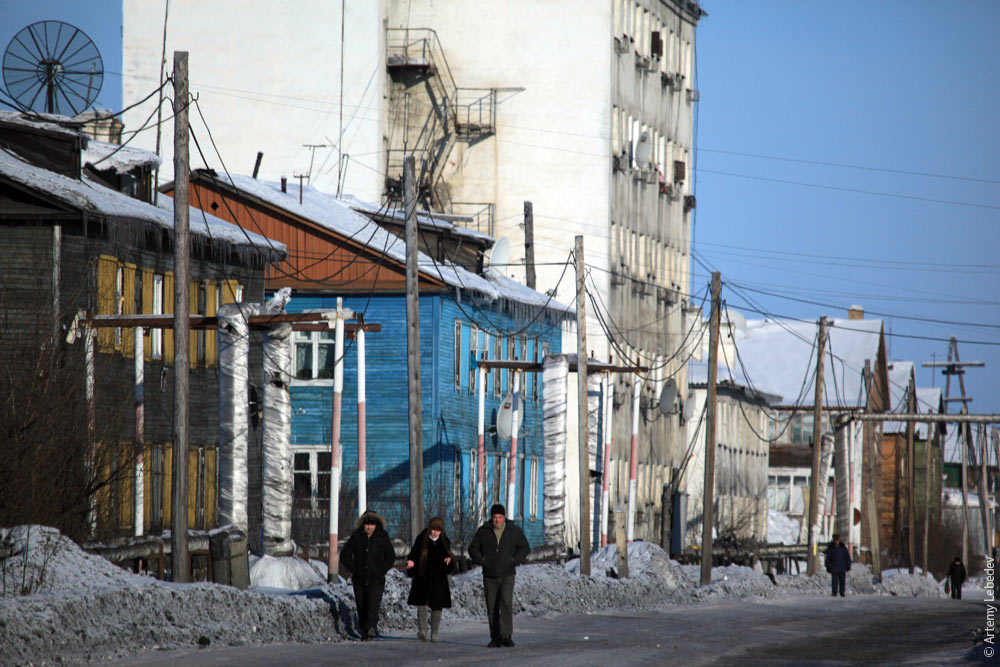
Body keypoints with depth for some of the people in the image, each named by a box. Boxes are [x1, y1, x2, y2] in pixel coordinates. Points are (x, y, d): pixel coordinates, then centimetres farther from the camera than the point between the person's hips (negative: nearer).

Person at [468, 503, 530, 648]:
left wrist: (515, 560, -5)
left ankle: (506, 636, -21)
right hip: (489, 576, 2)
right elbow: (473, 548, 11)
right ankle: (495, 638, 8)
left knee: (506, 602, -19)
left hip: (507, 575, -2)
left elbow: (525, 548, 9)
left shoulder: (514, 531, 2)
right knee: (492, 608, 2)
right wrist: (481, 560, -4)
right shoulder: (483, 531, 4)